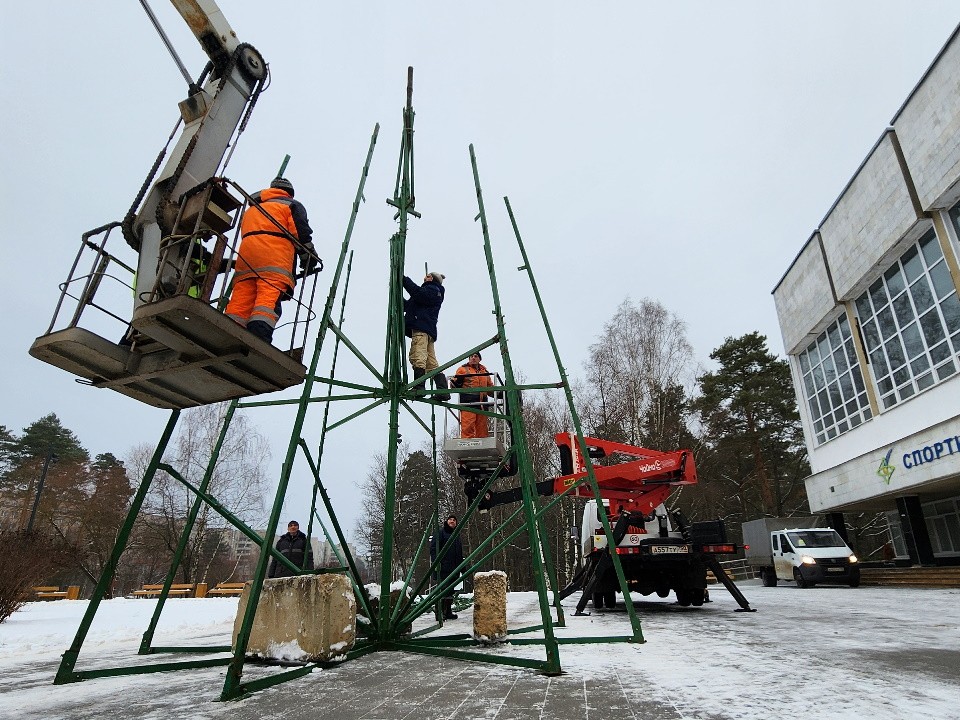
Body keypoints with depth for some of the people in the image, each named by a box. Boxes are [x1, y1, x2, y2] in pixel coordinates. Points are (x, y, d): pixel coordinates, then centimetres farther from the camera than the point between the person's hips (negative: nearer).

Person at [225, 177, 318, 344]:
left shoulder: (251, 209, 39)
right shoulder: (292, 205, 22)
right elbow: (301, 231, 5)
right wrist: (308, 256, 5)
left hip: (245, 250, 5)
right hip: (275, 254, -5)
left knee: (240, 300, -7)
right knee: (269, 298, -20)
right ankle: (258, 338, -39)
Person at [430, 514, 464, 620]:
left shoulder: (456, 535, 22)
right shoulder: (440, 532, -1)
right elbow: (433, 548, -8)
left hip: (454, 568, 7)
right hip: (443, 567, -7)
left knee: (450, 590, 10)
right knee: (443, 589, -9)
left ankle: (448, 612, 17)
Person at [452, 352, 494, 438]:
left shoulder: (484, 371, 24)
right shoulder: (463, 369, 10)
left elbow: (490, 386, 28)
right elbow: (455, 385, 3)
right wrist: (457, 381, -20)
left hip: (482, 402, 5)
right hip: (468, 401, -5)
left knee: (482, 426, 4)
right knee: (468, 426, -14)